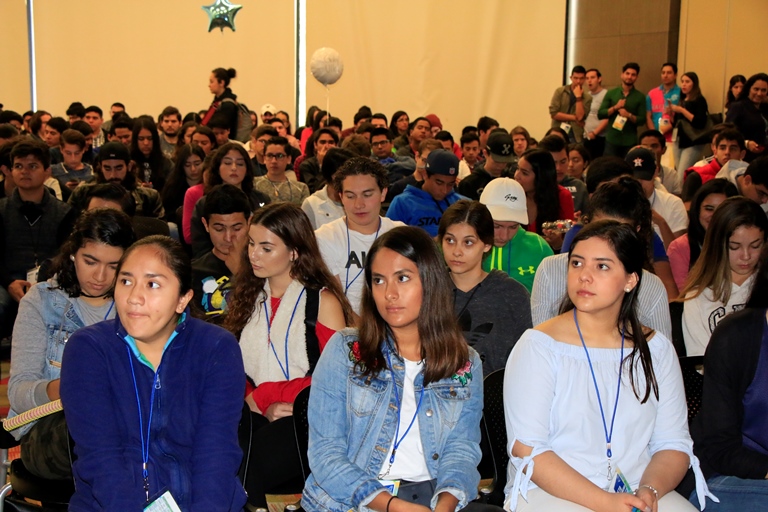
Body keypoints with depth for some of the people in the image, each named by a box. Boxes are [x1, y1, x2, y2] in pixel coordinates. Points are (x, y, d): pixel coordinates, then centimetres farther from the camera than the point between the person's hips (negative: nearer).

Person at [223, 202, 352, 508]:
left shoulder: (323, 302, 1)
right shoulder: (246, 297, 16)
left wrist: (262, 394, -5)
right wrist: (261, 407, -7)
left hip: (303, 419, -4)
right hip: (255, 416, 4)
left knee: (244, 468, -23)